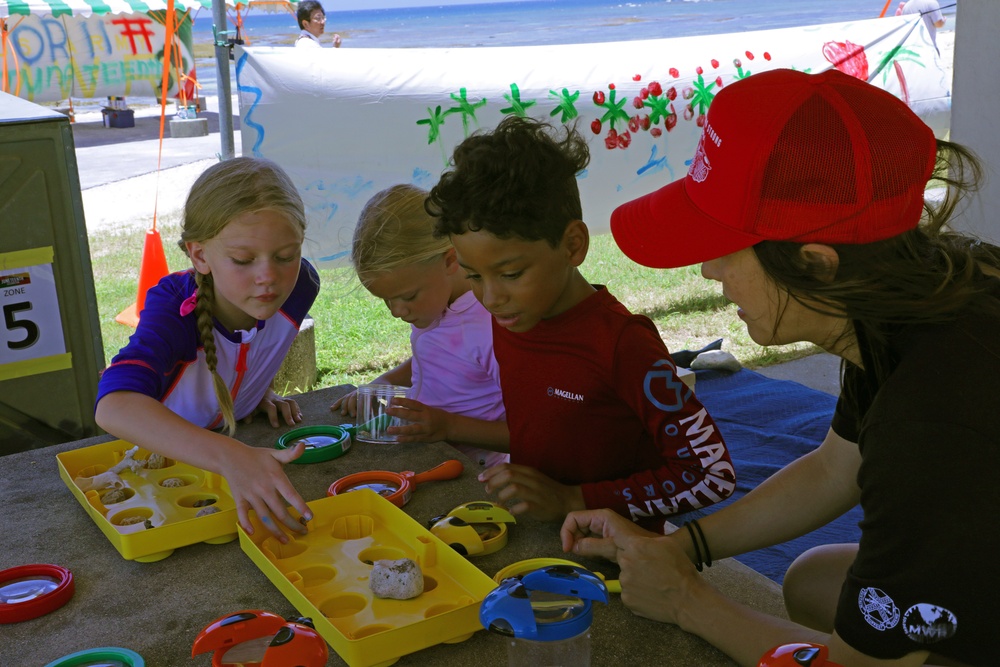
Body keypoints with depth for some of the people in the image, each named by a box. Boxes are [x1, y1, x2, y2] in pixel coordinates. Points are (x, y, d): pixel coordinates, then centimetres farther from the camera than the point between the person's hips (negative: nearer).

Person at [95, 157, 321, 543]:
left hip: (242, 441, 3)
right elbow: (114, 405, -53)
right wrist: (232, 458, -65)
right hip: (159, 453, -3)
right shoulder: (175, 307, -34)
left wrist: (261, 390, -7)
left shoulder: (299, 286, -20)